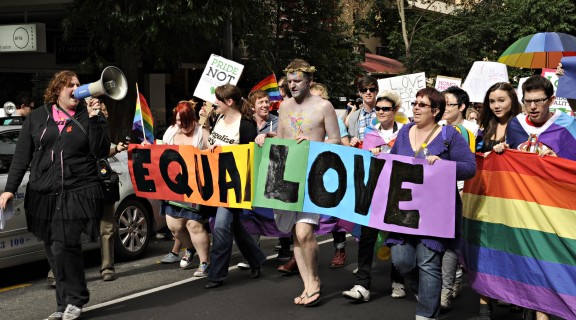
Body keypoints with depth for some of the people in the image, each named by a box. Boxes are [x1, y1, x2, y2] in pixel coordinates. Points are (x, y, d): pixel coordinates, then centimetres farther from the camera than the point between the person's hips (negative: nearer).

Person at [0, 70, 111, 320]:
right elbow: (22, 155, 10)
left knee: (63, 247, -13)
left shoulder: (88, 118, 6)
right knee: (54, 251, 6)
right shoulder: (37, 117, 11)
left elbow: (101, 152, -6)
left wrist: (93, 119, -11)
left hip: (78, 193, -3)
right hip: (43, 194, 3)